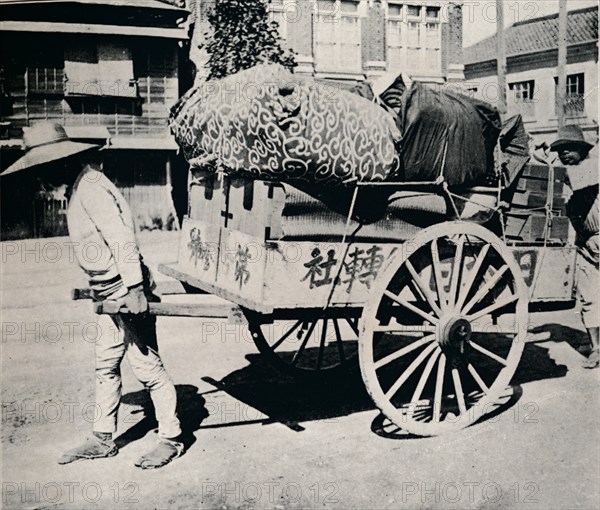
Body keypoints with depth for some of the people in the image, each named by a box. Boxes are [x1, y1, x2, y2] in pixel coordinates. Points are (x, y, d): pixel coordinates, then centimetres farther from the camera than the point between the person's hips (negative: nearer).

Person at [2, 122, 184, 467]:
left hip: (126, 292, -10)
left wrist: (133, 289, -28)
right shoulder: (81, 186, 12)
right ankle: (103, 439, 26)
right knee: (106, 366, 15)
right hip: (110, 294, 10)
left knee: (147, 366, -1)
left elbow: (122, 240, -25)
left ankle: (171, 439, 12)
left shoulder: (91, 188, -18)